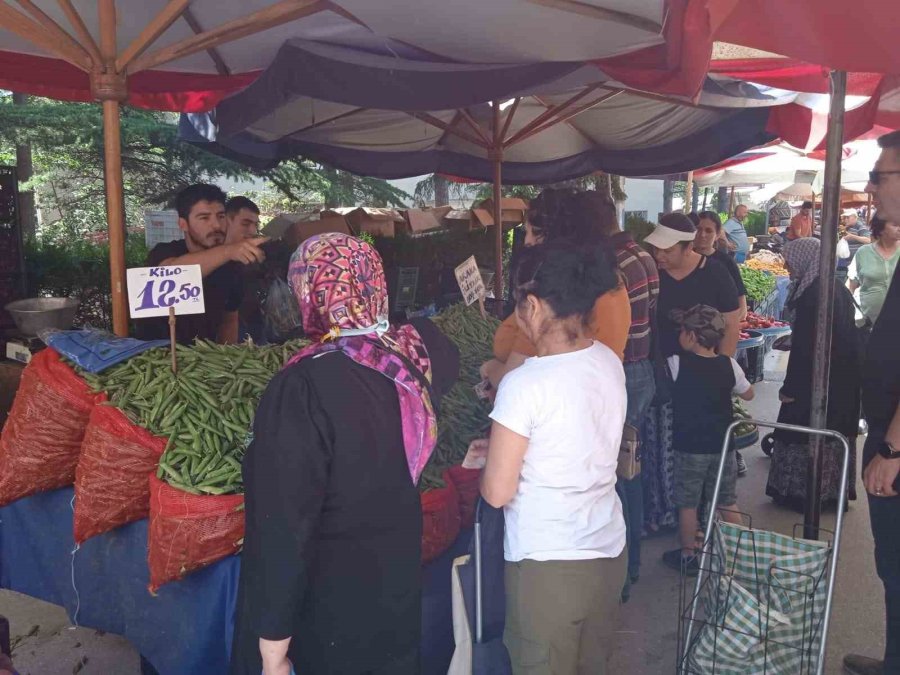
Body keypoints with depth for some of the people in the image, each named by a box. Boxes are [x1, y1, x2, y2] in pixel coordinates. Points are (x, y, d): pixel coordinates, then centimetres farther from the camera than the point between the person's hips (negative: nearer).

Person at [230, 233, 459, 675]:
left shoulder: (303, 388, -28)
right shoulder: (417, 354, -9)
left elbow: (284, 526, -26)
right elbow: (449, 359, 17)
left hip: (326, 609, -5)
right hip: (398, 583, 6)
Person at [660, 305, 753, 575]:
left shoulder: (677, 364, -15)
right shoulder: (729, 364, -5)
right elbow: (748, 394, 9)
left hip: (689, 448, -4)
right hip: (723, 446, 4)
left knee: (687, 504, 10)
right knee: (728, 503, 17)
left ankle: (688, 556, 20)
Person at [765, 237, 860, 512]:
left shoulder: (812, 294, -20)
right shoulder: (838, 288, 8)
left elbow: (804, 346, -21)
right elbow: (844, 336, 15)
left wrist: (790, 387, -15)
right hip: (842, 378, 9)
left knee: (806, 434, 3)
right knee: (835, 433, 17)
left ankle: (803, 493, 13)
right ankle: (834, 491, 28)